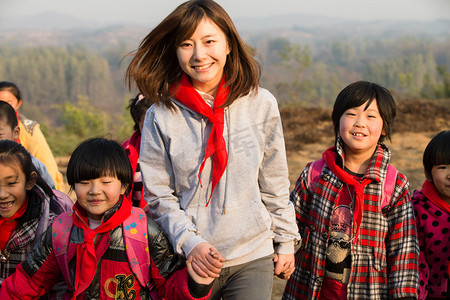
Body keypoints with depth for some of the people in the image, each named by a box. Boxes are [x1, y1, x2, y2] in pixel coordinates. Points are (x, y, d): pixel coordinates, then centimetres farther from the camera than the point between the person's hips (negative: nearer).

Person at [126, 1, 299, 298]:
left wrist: (286, 240, 10)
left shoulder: (261, 104, -1)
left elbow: (274, 184, 7)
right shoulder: (161, 115, -5)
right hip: (190, 260, 0)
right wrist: (190, 243, -13)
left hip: (253, 256, 1)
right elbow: (158, 195, -2)